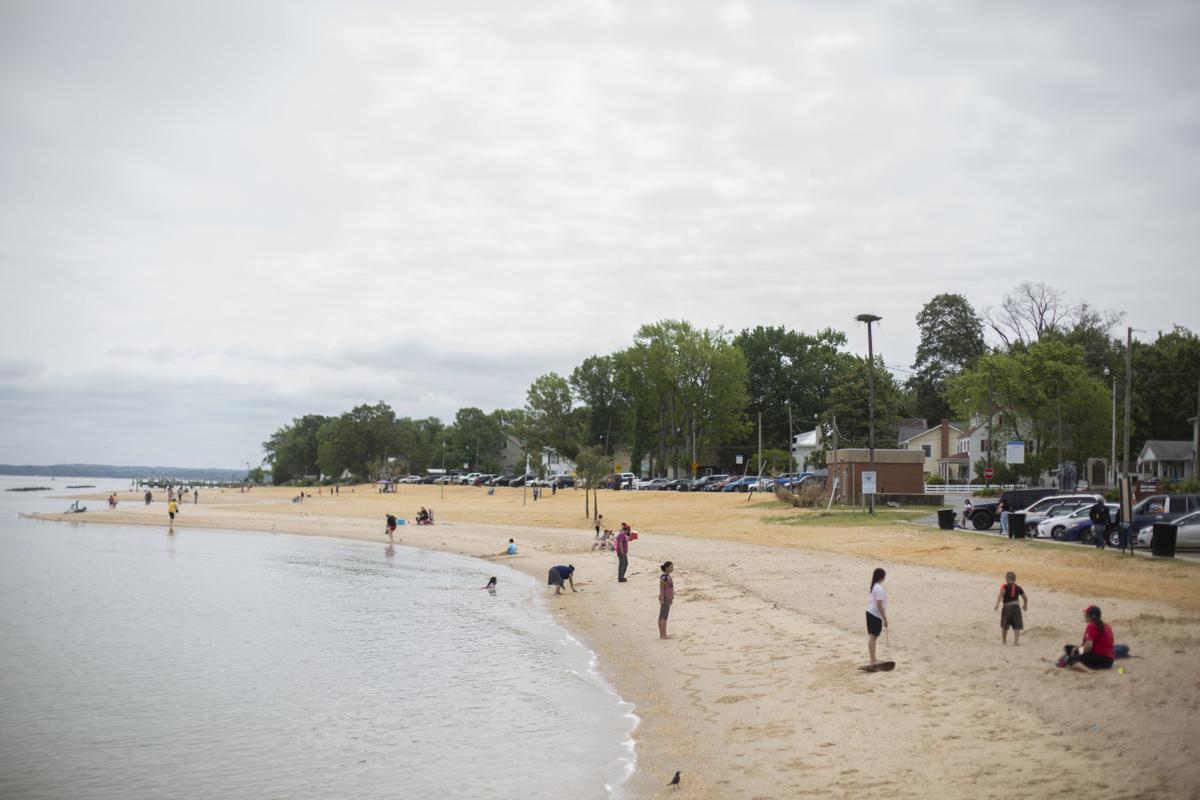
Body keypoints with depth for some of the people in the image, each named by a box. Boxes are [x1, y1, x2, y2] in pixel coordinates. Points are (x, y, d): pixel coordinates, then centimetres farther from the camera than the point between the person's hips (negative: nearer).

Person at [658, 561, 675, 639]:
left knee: (661, 616, 10)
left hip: (668, 598, 10)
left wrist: (671, 598, 20)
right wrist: (662, 599, -20)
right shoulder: (664, 577, -17)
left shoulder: (668, 576, 11)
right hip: (665, 599, -10)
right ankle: (664, 635, -7)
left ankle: (661, 634, 13)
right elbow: (661, 588, -18)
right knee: (664, 616, -7)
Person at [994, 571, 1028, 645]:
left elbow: (1001, 594, -20)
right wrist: (1026, 606, 32)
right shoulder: (1018, 588, 8)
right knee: (1017, 626, 2)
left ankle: (1004, 640, 29)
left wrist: (997, 604, -29)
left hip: (1007, 607, -1)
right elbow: (1025, 597, 14)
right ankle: (1016, 641, -10)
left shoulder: (1005, 586, -3)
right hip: (1016, 607, 1)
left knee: (1004, 625, 16)